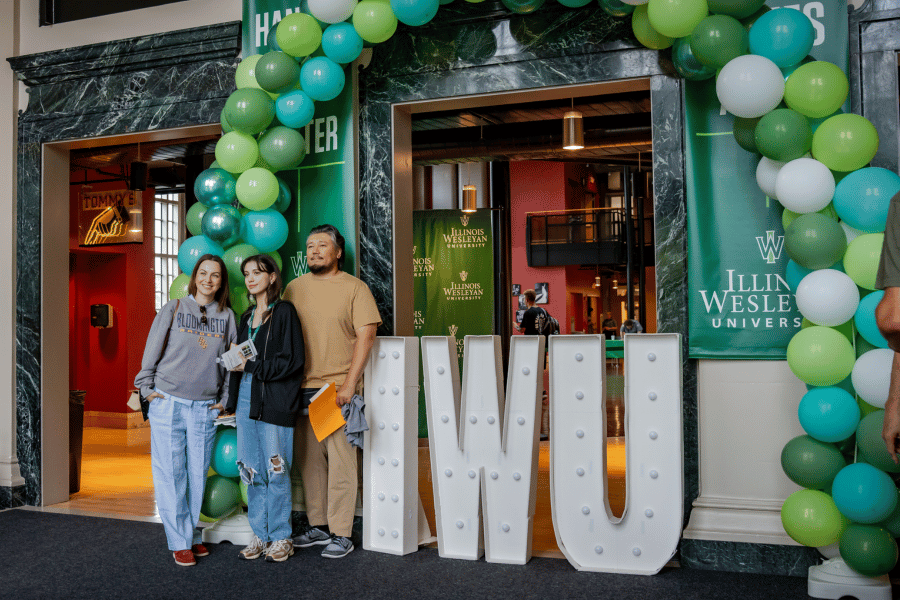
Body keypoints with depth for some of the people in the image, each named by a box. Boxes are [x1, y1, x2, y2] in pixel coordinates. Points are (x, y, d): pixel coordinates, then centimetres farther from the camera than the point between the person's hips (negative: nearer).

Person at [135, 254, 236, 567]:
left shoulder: (226, 316, 7)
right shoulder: (173, 309, 2)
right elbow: (152, 351, 4)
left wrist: (225, 400, 7)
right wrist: (148, 389, 1)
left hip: (205, 408, 2)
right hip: (168, 403, -2)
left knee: (198, 474, 6)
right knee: (171, 473, -1)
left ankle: (192, 534, 20)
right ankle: (181, 541, 8)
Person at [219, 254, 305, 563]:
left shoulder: (284, 312, -5)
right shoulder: (247, 317, 17)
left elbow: (291, 361, -12)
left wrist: (250, 366, -13)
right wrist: (232, 400, 10)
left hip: (275, 401, -7)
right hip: (246, 398, 7)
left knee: (276, 471, -1)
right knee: (252, 471, 8)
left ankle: (280, 537, 11)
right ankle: (260, 535, 19)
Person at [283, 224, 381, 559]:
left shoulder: (355, 288, -1)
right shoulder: (294, 288, 12)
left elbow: (365, 337, -6)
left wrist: (349, 384, -14)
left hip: (339, 389, -4)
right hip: (303, 389, 4)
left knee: (341, 460, -3)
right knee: (310, 460, 9)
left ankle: (341, 535, 6)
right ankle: (318, 527, 22)